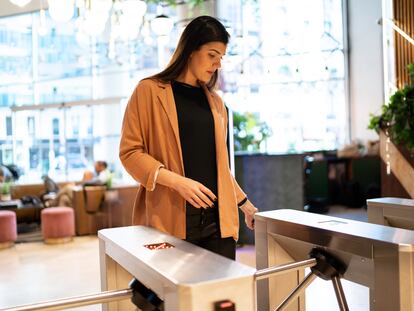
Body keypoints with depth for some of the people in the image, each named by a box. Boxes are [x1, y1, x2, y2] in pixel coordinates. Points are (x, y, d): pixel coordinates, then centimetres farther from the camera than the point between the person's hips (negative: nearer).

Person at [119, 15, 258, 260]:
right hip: (170, 220, -4)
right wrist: (176, 181, -16)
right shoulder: (150, 91, 1)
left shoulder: (215, 102, 16)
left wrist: (245, 205, 19)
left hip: (217, 220, 4)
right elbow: (130, 152, -4)